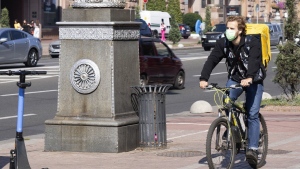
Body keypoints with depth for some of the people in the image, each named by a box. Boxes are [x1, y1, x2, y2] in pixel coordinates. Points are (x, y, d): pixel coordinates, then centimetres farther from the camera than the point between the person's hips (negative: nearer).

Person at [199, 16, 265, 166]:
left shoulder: (253, 43, -22)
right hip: (235, 79, 4)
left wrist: (249, 78, -56)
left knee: (252, 114, -12)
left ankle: (252, 149, -13)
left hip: (254, 81, -4)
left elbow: (254, 60, -38)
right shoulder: (223, 43, -10)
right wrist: (204, 78, -35)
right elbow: (212, 60, -19)